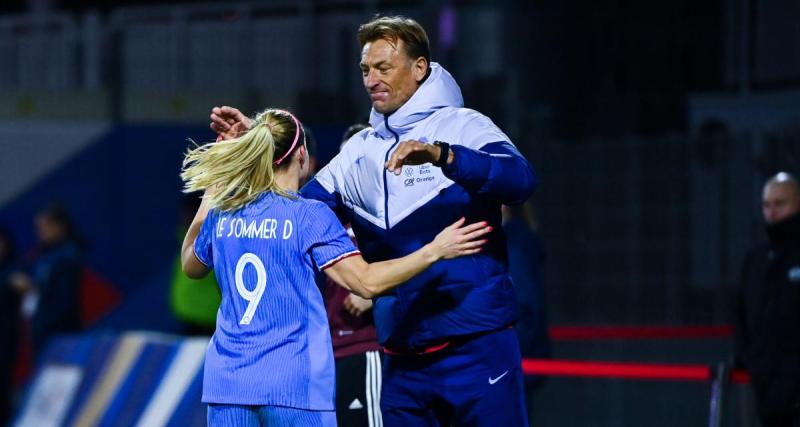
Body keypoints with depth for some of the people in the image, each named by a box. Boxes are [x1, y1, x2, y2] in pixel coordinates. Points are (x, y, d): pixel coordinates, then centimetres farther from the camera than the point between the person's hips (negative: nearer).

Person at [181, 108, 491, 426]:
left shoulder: (220, 214, 7)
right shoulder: (310, 216, -7)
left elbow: (191, 267, 27)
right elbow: (366, 282, -14)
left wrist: (207, 200, 34)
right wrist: (434, 251, -8)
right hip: (293, 387, -4)